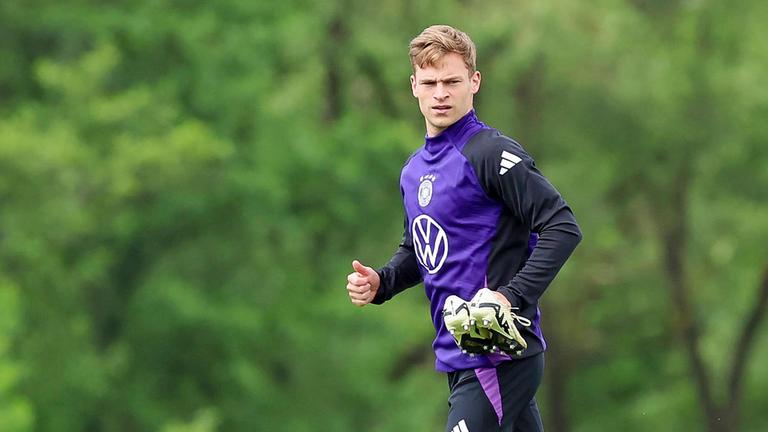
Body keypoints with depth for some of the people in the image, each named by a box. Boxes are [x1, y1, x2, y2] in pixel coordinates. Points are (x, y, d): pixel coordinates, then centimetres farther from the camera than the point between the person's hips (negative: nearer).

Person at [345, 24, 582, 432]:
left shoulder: (490, 153, -12)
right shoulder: (414, 169, 15)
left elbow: (562, 227, -16)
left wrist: (512, 297, -24)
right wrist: (380, 283, 8)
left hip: (499, 356, -9)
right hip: (458, 359, 9)